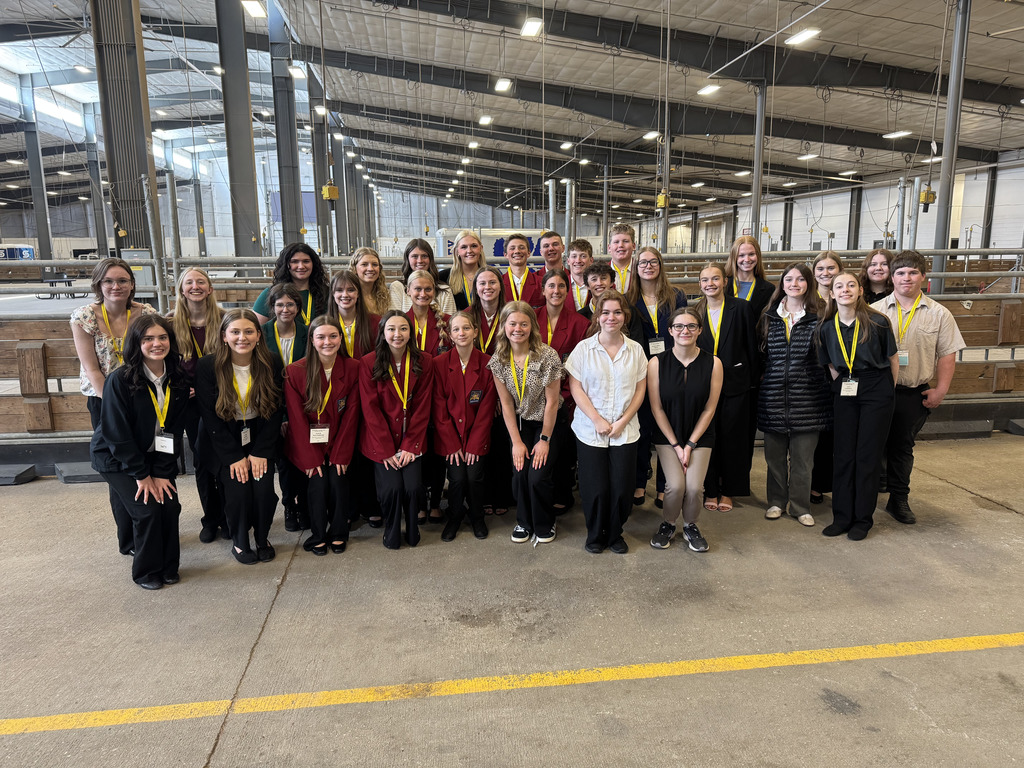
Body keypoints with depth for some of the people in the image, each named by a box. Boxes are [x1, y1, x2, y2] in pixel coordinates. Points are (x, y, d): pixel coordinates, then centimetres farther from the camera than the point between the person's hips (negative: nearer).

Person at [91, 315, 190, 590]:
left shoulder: (178, 379, -8)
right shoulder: (119, 380, -22)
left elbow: (174, 429, -6)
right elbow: (116, 433, -20)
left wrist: (162, 472, -12)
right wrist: (141, 474, -17)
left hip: (155, 455, 4)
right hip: (116, 457, -4)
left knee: (170, 505, -7)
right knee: (147, 510, -13)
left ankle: (168, 567, 15)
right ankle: (147, 572, 10)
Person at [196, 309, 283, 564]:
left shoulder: (270, 367, -6)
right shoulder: (207, 368, -11)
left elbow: (274, 413, -2)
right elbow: (211, 418, -10)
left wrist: (259, 453, -9)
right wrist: (234, 457, -14)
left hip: (260, 439, 1)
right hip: (223, 441, -1)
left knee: (264, 488, -17)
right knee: (238, 489, -19)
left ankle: (263, 538, 12)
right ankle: (239, 542, 10)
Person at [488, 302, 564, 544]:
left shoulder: (547, 356, -20)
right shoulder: (498, 360, -8)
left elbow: (552, 401, -14)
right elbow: (506, 404, -3)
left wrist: (545, 439, -10)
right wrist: (516, 442, -5)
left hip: (547, 422, -3)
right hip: (520, 423, 3)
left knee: (537, 476, -12)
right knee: (519, 474, -8)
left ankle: (545, 525, 17)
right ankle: (524, 522, 21)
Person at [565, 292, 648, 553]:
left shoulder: (635, 350, 4)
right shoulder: (583, 348, -1)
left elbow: (640, 390, 5)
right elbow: (575, 387, -4)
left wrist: (622, 421, -6)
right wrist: (597, 420, -11)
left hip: (626, 431, 2)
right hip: (589, 430, -1)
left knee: (622, 488, 2)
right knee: (595, 489, 0)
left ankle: (615, 534, 26)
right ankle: (595, 534, 25)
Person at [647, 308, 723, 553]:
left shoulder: (713, 364, -7)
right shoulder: (657, 363, -9)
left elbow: (709, 409, -4)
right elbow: (657, 409, -5)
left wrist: (690, 445, -7)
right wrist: (676, 445, -7)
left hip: (700, 436, 1)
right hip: (667, 436, 0)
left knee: (694, 486, -15)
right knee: (675, 485, -17)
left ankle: (691, 526, 17)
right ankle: (668, 524, 15)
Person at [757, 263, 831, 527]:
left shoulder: (818, 318, 1)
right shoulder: (769, 317, 9)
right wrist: (766, 375, 5)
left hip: (806, 396, -2)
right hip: (773, 395, 2)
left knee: (803, 456, 4)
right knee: (775, 454, 9)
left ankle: (800, 506, 19)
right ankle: (776, 501, 25)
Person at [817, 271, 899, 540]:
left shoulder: (877, 322, -9)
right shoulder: (827, 328, 0)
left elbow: (893, 359, 1)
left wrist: (889, 391, 7)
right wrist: (842, 386, 7)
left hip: (876, 391, -3)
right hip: (844, 392, 3)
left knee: (867, 455, 2)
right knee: (844, 454, 5)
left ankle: (863, 519, 14)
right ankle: (842, 516, 15)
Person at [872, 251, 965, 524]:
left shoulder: (939, 314, 3)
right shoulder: (875, 311, 1)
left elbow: (947, 355, 3)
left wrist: (940, 390, -4)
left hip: (915, 394, 1)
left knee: (903, 445, 11)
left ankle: (899, 499, 24)